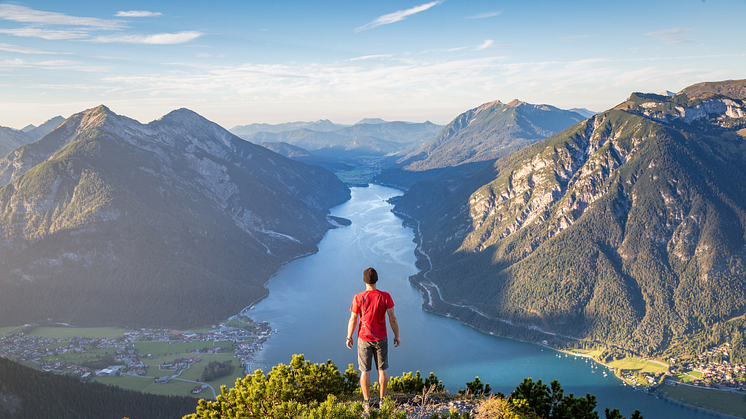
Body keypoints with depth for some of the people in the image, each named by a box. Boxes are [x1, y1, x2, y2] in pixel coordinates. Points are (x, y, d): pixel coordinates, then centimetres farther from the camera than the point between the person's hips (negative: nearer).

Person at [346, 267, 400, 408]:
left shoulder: (358, 298, -17)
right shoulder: (385, 296, -16)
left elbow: (352, 320, -10)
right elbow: (392, 319, -11)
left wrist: (349, 337, 5)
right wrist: (397, 336, 3)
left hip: (364, 339, -1)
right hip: (381, 339, 1)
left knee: (365, 371, 12)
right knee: (382, 370, 15)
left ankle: (367, 402, 21)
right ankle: (382, 401, 23)